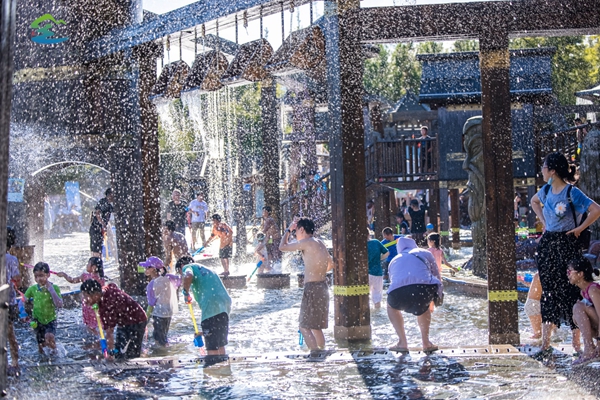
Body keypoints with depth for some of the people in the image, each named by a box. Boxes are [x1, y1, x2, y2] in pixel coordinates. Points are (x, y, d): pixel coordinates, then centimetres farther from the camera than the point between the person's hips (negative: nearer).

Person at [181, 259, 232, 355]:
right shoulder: (205, 269, 33)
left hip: (211, 306, -8)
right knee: (220, 344, 19)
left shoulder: (187, 267, 11)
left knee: (212, 347, -5)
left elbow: (188, 276, -17)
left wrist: (186, 293, 1)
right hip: (225, 303, 8)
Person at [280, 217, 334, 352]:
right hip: (322, 286, 9)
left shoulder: (307, 242, -12)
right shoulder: (320, 243, 13)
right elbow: (330, 264, 26)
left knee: (305, 327, -7)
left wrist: (288, 230, 7)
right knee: (316, 327, 18)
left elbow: (282, 247, -6)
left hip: (312, 288, -9)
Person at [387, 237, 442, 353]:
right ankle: (426, 342, 33)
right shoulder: (424, 253, 29)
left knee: (392, 306, 35)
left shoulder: (394, 261, 36)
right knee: (423, 305, 35)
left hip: (399, 291, 1)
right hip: (425, 287, -1)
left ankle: (402, 342, 26)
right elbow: (437, 276, 29)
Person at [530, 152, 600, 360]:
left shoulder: (572, 192, -14)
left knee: (570, 292, -1)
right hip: (547, 243, 7)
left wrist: (579, 228, -14)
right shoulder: (546, 190, 6)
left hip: (566, 245, -6)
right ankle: (545, 346, 11)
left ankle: (577, 342, 9)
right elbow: (534, 201, 28)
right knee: (548, 293, 7)